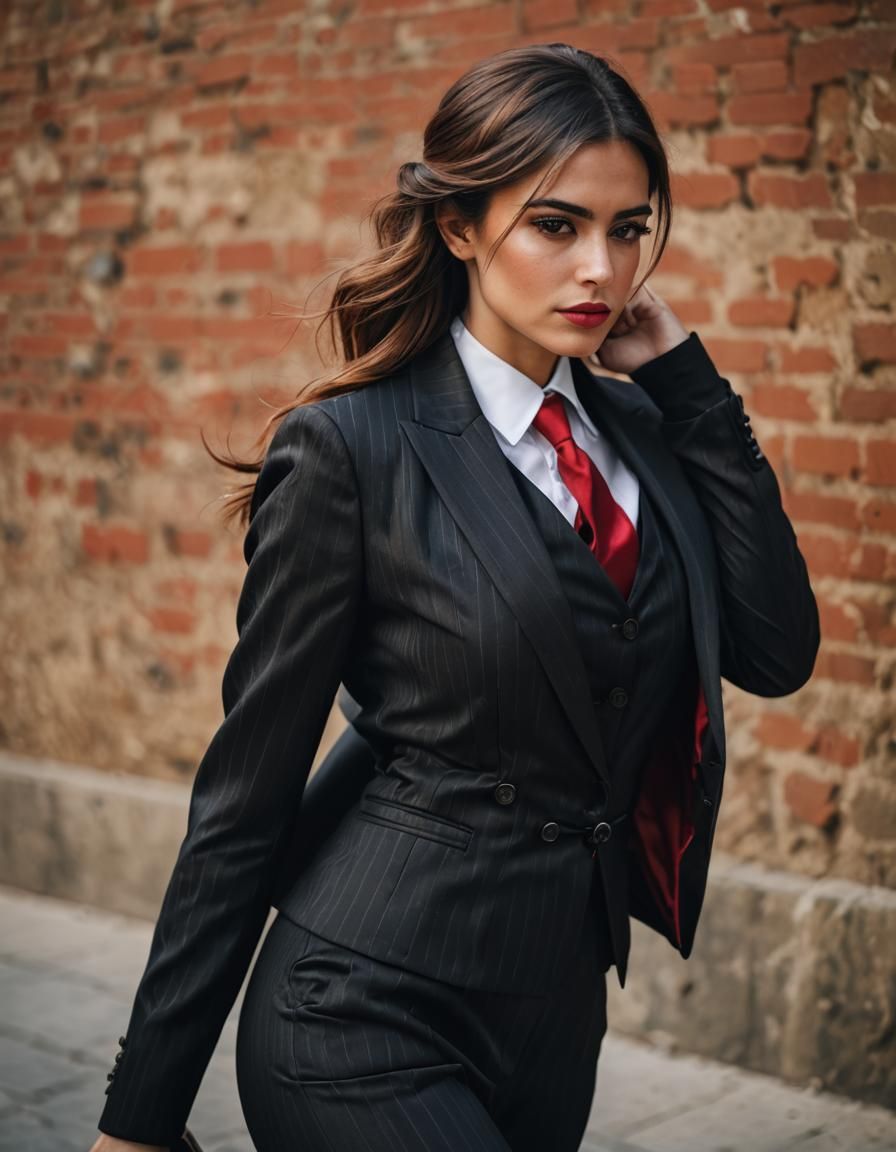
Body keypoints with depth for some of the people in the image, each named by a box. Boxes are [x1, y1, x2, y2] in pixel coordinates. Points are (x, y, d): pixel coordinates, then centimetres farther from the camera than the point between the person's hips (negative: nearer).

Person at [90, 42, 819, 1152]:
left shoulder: (639, 427, 5)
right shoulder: (351, 448, -12)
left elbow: (778, 651, -3)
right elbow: (248, 787, -10)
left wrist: (687, 382, -4)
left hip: (555, 1007, 6)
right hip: (371, 1017, -6)